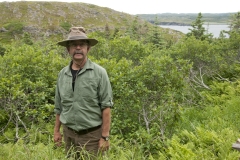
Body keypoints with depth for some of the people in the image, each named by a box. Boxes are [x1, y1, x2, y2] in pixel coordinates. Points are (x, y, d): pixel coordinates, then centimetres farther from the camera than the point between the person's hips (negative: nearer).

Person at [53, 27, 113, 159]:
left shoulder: (99, 72, -10)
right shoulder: (62, 74, 5)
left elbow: (106, 106, -11)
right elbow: (59, 106, 14)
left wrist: (105, 137, -13)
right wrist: (57, 130, 14)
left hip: (92, 134, -4)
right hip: (69, 134, 4)